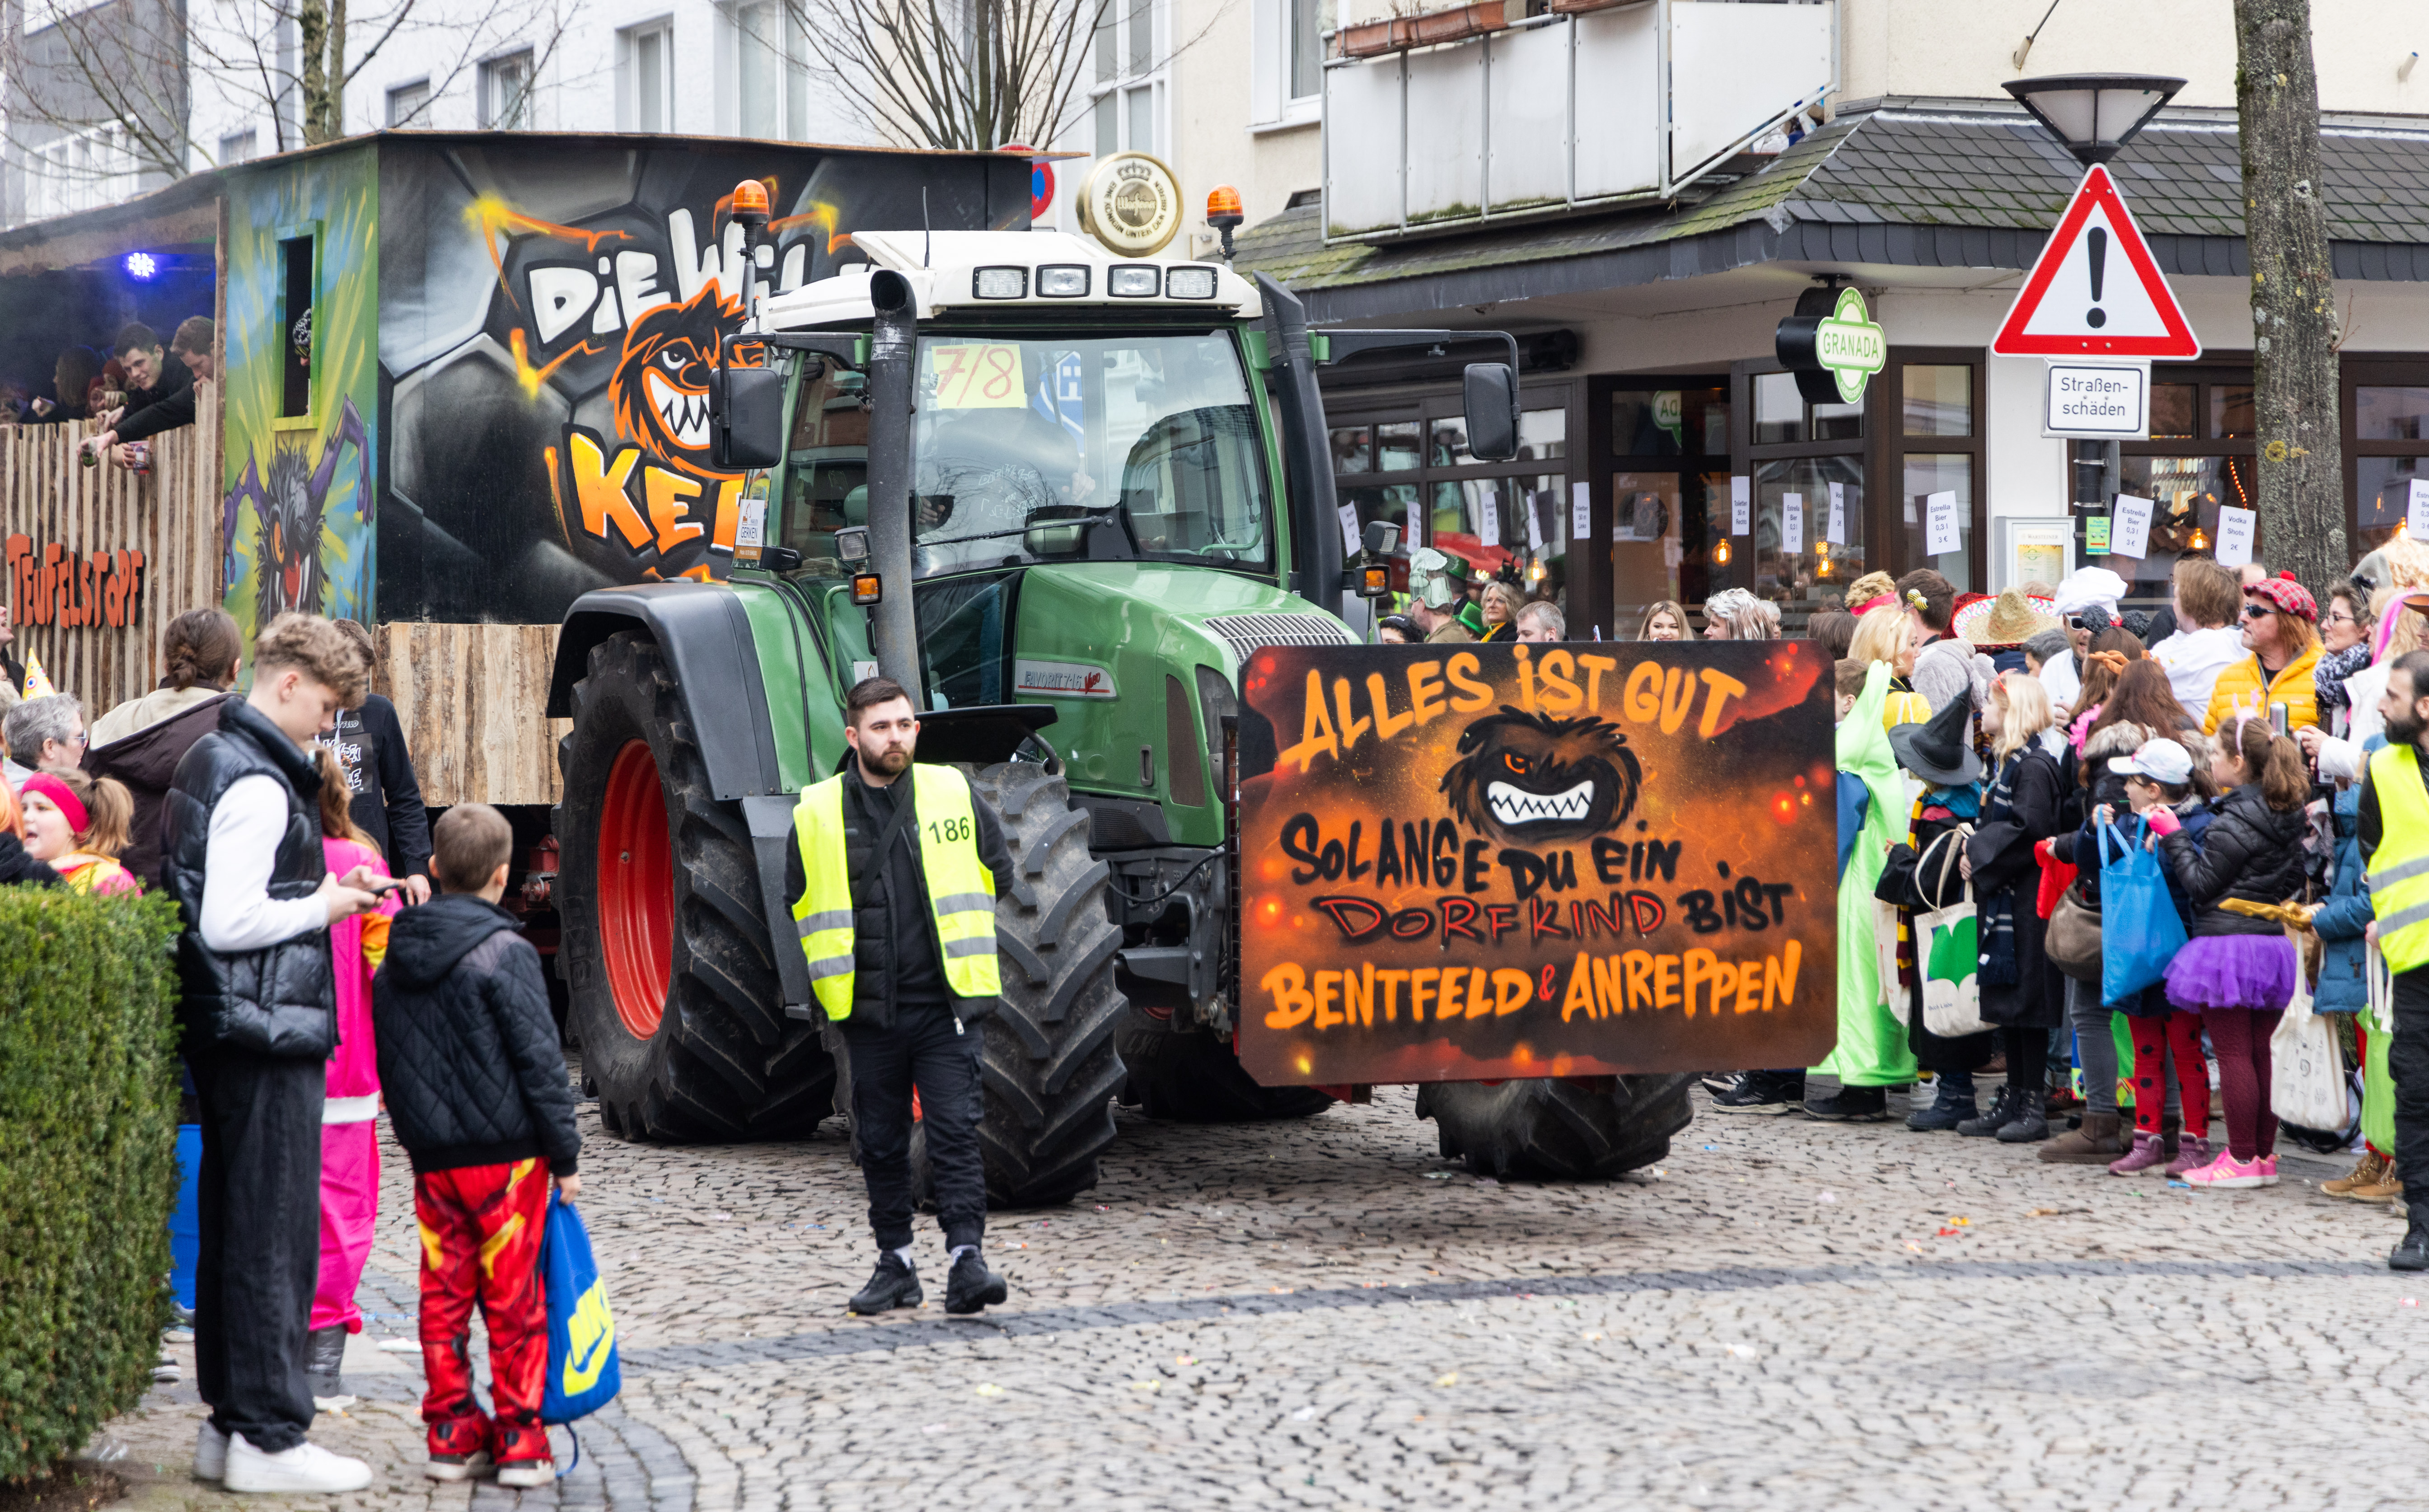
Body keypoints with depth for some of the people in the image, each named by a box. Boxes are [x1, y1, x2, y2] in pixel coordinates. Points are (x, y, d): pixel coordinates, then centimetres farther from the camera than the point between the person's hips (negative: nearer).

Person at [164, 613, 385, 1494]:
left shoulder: (207, 762, 15)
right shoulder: (260, 785, -17)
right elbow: (229, 924, -23)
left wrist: (315, 891, 13)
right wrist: (322, 906, -9)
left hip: (222, 1031, 10)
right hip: (267, 1031, -10)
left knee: (230, 1225, 14)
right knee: (275, 1232, -6)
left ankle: (228, 1422, 20)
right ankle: (269, 1437, -4)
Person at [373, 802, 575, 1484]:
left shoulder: (393, 964, 8)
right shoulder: (505, 954, -12)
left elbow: (389, 1064, 15)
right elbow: (540, 1063, -11)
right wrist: (565, 1156, -5)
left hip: (432, 1160, 5)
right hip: (507, 1154, -5)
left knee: (444, 1295, 10)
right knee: (515, 1300, 1)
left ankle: (451, 1433, 12)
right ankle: (520, 1440, 3)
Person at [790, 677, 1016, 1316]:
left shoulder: (954, 796, 0)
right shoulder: (817, 813, 2)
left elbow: (998, 874, 14)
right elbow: (802, 904, 14)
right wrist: (837, 969, 10)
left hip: (944, 1004, -1)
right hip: (868, 1011, 2)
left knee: (955, 1133, -9)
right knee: (881, 1143, 9)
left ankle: (966, 1259, -10)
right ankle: (895, 1263, 18)